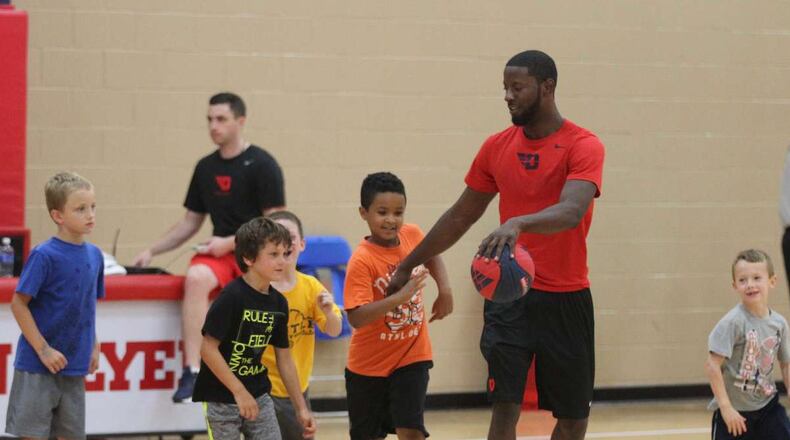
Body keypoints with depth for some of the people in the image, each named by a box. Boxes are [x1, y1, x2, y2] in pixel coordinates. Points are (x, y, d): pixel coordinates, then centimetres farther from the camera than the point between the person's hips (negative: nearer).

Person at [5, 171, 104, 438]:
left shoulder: (94, 255, 5)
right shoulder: (44, 256, -14)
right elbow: (18, 304, -13)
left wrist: (93, 346, 8)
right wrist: (43, 349, -15)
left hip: (75, 370, 6)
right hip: (37, 368, -6)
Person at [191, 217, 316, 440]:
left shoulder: (278, 302, 3)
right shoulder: (232, 297, -18)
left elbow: (284, 358, 12)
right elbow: (208, 348, -19)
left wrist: (301, 408, 12)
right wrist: (239, 392, -18)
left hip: (259, 396, 7)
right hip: (221, 398, -7)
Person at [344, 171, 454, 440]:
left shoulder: (412, 235, -7)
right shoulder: (362, 261, -23)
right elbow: (355, 318, -34)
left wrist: (444, 290, 3)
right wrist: (399, 297, -44)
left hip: (411, 356, 3)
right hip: (369, 364, -3)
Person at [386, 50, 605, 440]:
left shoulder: (583, 146, -10)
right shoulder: (497, 147, 5)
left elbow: (572, 211, -28)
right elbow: (461, 217, 17)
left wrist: (518, 224, -47)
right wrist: (408, 266, 21)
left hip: (566, 300, -2)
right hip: (508, 295, 2)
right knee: (505, 409, -10)